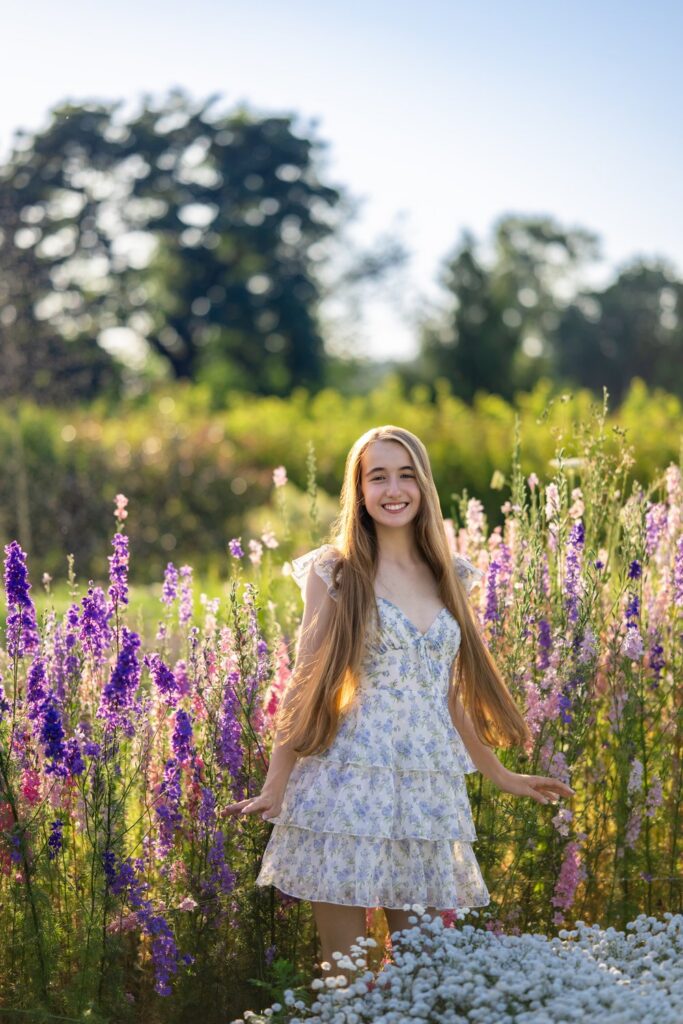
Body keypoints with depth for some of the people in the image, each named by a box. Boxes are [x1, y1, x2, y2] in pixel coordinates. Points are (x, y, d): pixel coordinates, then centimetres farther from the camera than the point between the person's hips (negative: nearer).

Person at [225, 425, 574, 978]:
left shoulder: (447, 575, 12)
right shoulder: (334, 571, 1)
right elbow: (306, 683, 0)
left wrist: (500, 775, 24)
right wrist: (275, 786, -5)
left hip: (430, 793, 4)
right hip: (350, 783, -4)